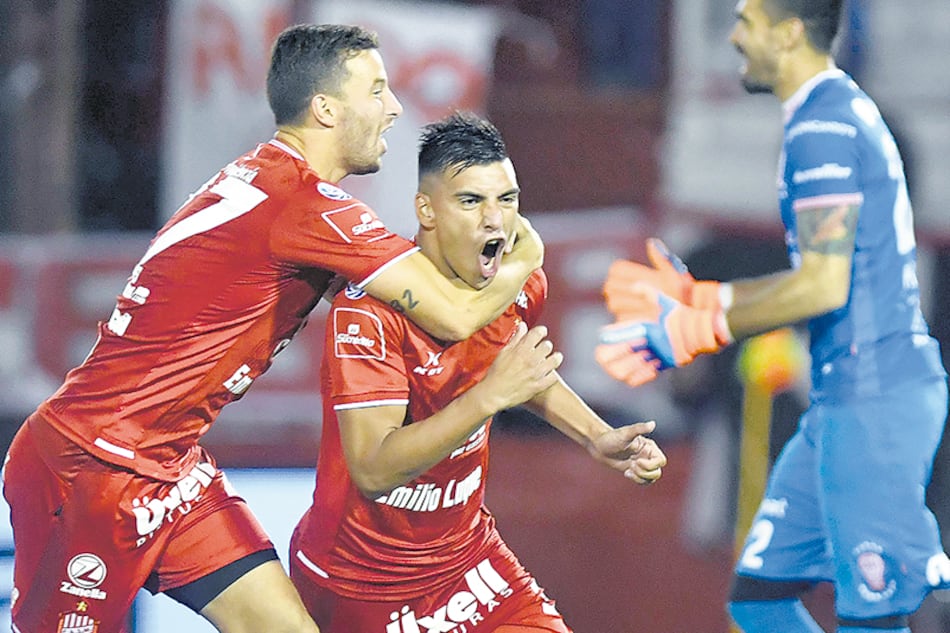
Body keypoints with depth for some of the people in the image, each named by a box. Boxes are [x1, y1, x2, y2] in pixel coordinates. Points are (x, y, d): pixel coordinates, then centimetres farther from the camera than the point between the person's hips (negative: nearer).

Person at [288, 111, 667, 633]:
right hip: (359, 584, -6)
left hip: (465, 550, 6)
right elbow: (373, 471, -35)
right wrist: (490, 395, -40)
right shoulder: (369, 307, -25)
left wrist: (597, 438, 8)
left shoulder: (521, 286, -4)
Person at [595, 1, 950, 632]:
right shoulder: (845, 113, 18)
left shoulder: (823, 128, -14)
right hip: (845, 397, 10)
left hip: (874, 399, -10)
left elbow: (824, 285, -20)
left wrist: (695, 328, -11)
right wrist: (694, 298, 22)